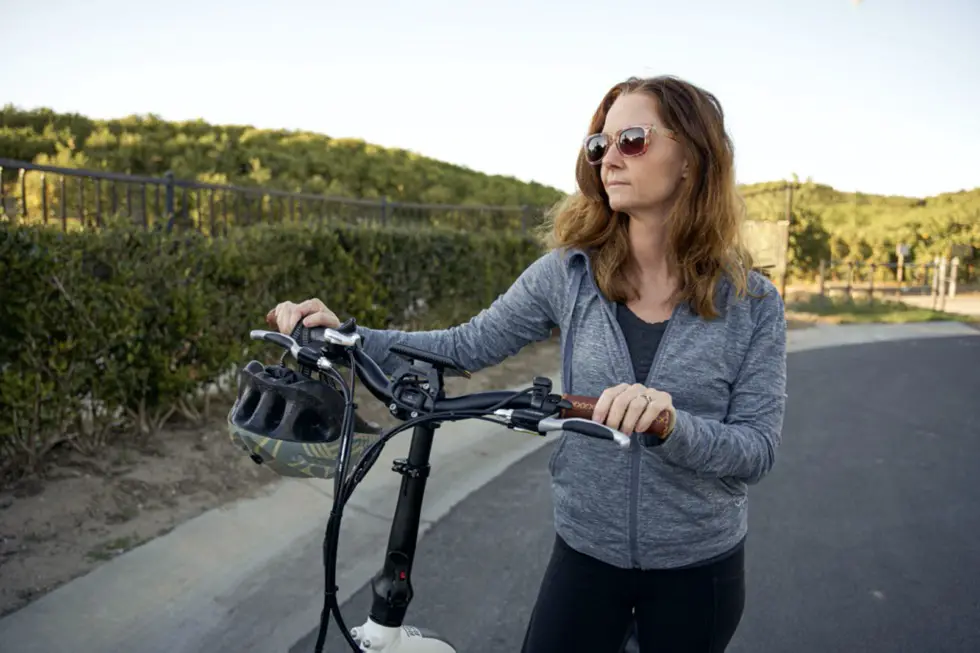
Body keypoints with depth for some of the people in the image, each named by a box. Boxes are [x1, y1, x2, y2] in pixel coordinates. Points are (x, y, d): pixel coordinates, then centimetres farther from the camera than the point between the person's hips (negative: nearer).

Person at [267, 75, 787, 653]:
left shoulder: (753, 304, -10)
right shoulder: (569, 273, -8)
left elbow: (758, 449, -13)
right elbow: (466, 347, -6)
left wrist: (670, 423, -33)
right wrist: (344, 336, -16)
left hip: (697, 568, 0)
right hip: (586, 553, 1)